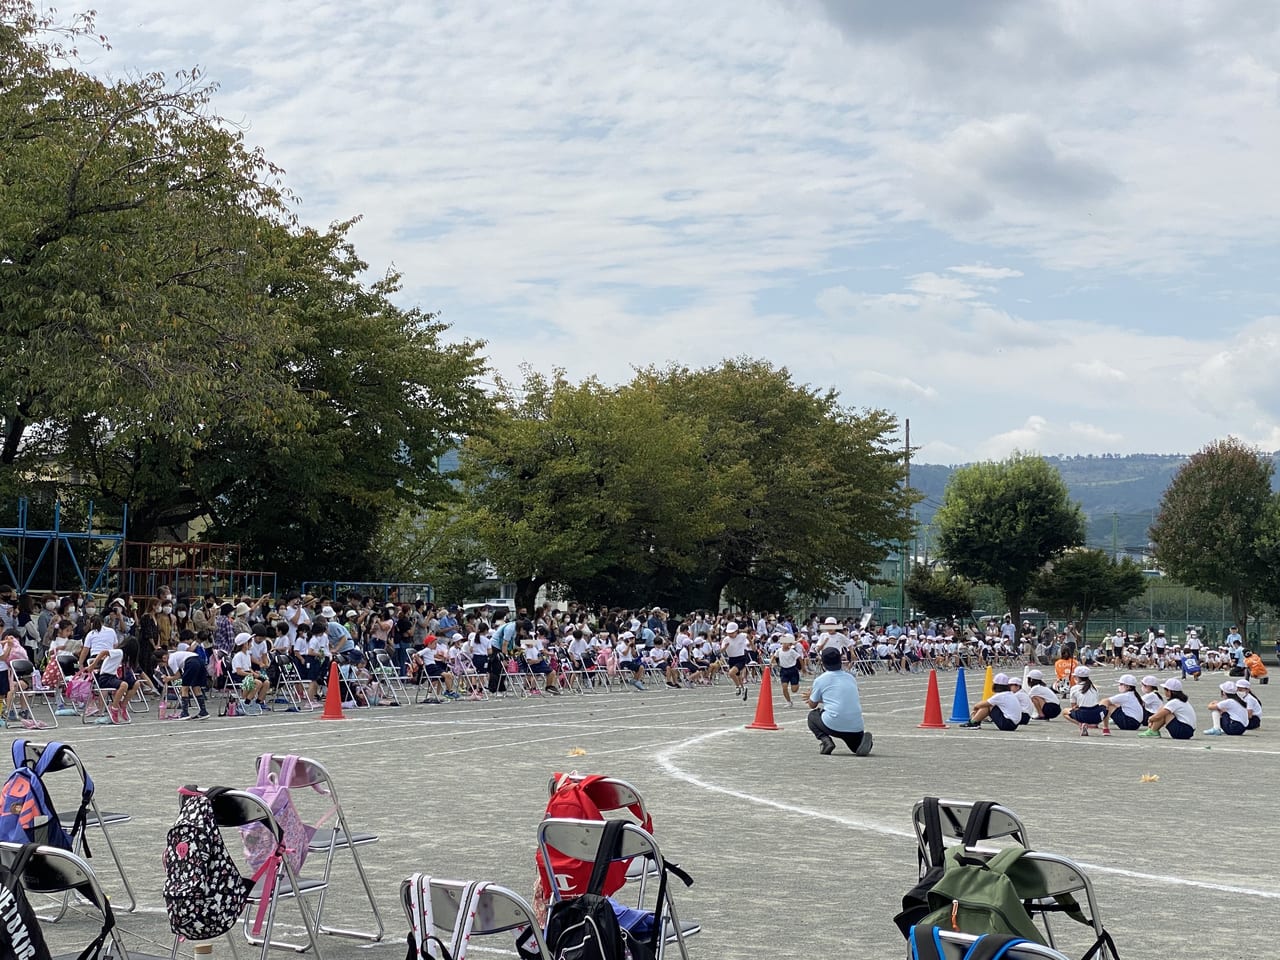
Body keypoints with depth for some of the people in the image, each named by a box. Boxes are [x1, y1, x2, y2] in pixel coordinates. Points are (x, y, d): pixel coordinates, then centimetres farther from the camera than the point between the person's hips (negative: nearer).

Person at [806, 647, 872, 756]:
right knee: (856, 746, 32)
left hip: (832, 726, -4)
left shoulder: (820, 680, 2)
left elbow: (812, 705, 16)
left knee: (812, 716, 26)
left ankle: (825, 740, -1)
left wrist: (811, 694, 40)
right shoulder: (851, 677, 15)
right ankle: (863, 738, -4)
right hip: (856, 728, 4)